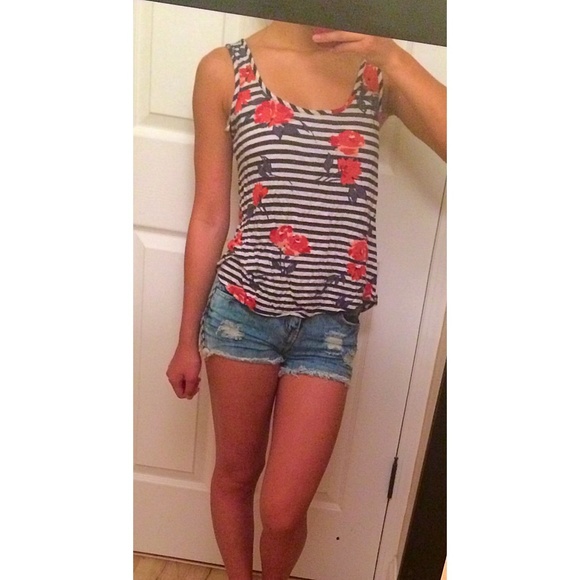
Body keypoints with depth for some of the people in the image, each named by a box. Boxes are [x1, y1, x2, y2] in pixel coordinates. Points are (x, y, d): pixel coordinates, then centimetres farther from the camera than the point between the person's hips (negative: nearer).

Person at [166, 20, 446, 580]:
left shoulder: (378, 68, 4)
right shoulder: (224, 69, -1)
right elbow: (209, 216, 1)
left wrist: (395, 59, -15)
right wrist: (188, 339, 5)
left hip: (330, 324, 1)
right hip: (244, 308, 0)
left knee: (283, 509, 7)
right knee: (235, 474, 18)